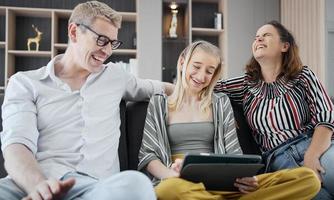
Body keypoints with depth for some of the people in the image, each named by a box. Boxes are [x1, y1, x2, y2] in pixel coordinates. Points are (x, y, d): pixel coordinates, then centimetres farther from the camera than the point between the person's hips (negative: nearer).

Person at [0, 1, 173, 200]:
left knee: (135, 184, -36)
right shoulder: (25, 83, 11)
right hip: (33, 182, -3)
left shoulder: (116, 75, 25)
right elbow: (17, 144, -5)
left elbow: (156, 87, 45)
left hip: (94, 183, 4)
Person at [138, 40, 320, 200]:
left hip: (220, 183, 3)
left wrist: (244, 176, -12)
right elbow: (147, 154, 7)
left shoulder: (221, 103, 18)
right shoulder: (159, 104, 15)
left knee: (308, 178, -20)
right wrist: (170, 175, -16)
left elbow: (233, 153, 12)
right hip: (180, 183, -2)